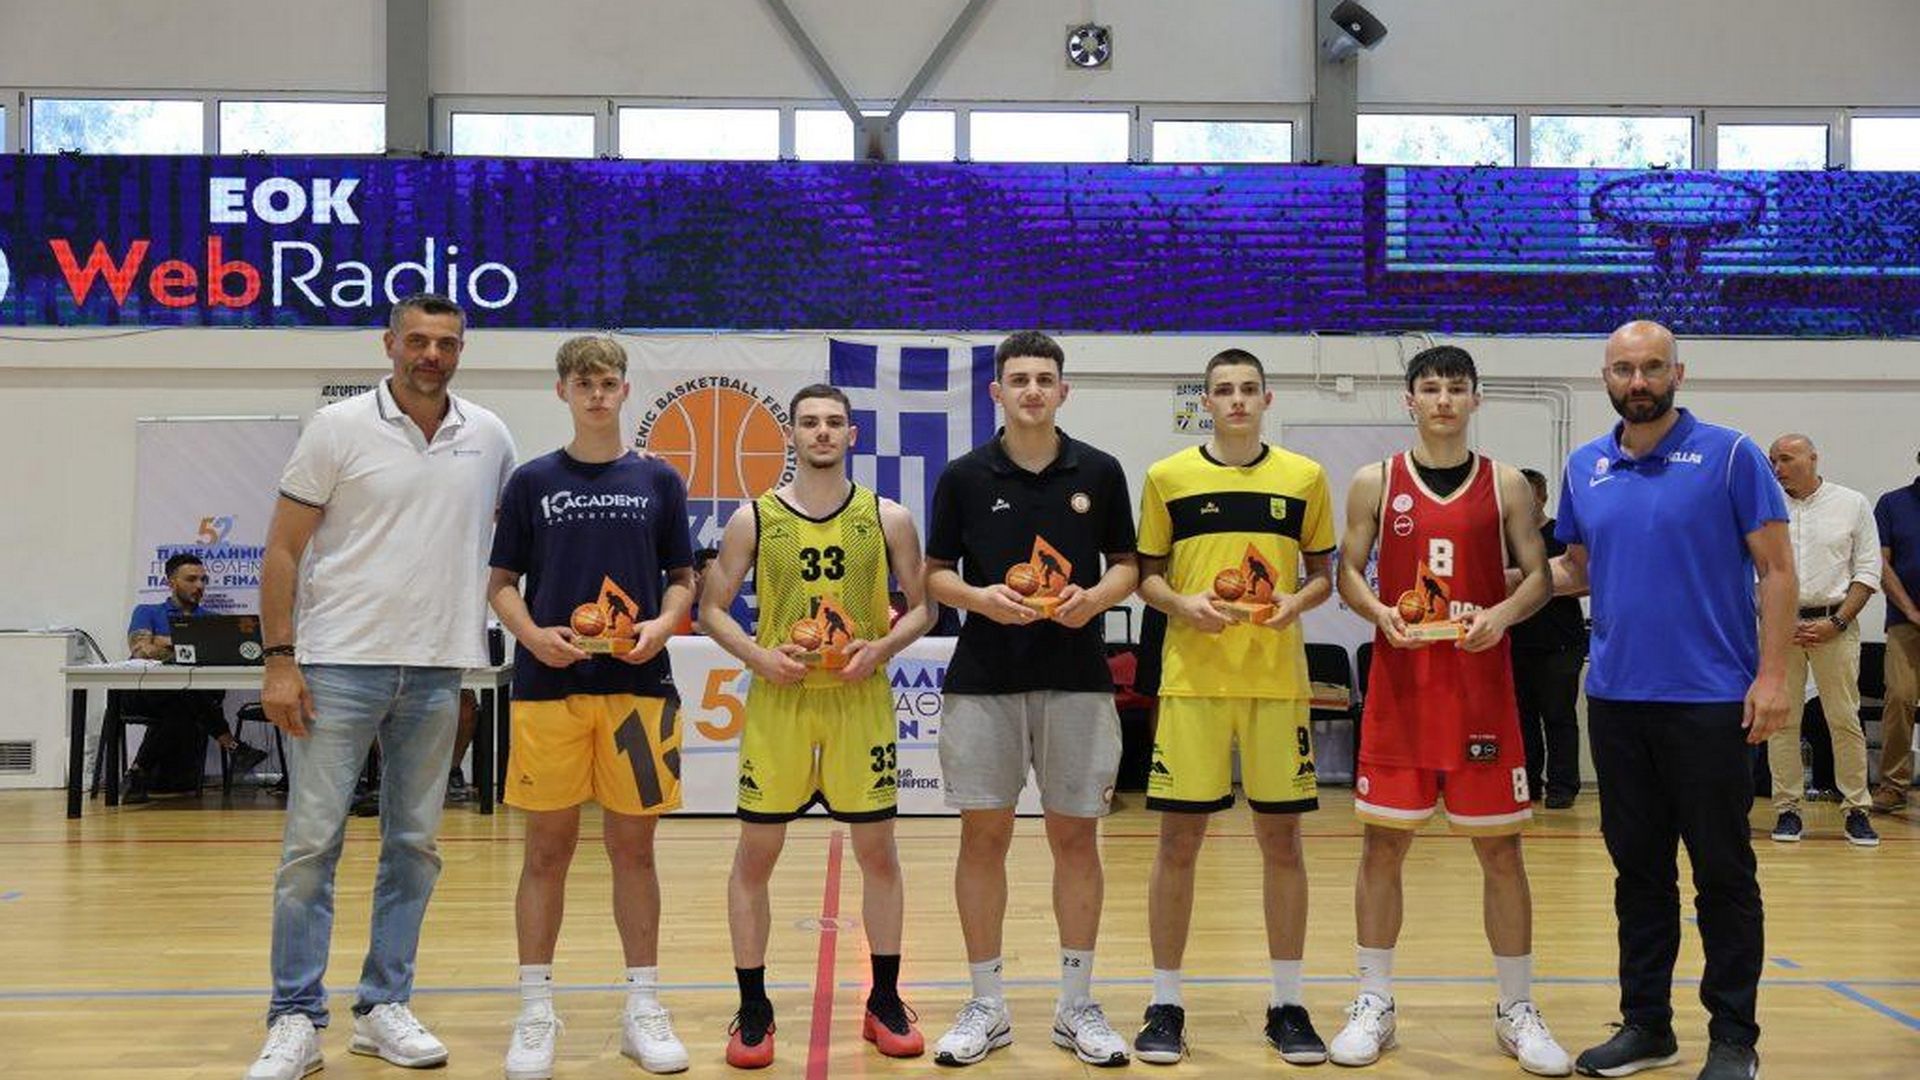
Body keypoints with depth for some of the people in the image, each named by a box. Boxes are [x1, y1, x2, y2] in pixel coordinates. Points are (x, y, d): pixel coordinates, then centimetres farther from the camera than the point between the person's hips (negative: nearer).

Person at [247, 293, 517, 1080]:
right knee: (311, 843, -3)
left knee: (414, 846, 9)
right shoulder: (339, 428, -3)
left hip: (438, 672, 4)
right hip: (339, 665, -3)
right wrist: (279, 660, -9)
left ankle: (384, 1007, 20)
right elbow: (283, 548, -3)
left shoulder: (489, 438, 6)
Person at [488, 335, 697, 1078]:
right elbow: (501, 584, 7)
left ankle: (643, 1006, 16)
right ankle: (536, 1011, 13)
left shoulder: (658, 481, 8)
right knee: (548, 849, 4)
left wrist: (660, 626, -10)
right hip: (548, 685, 0)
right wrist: (532, 634, -12)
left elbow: (683, 581, 10)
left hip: (638, 685, 1)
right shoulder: (533, 481, 6)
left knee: (633, 847, 6)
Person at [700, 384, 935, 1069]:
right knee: (755, 853, 2)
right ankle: (753, 1010, 16)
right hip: (777, 702, 0)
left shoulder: (888, 518, 2)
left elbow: (922, 607, 7)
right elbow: (712, 608, 5)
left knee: (877, 850, 6)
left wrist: (881, 648, -11)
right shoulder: (754, 519, 1)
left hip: (861, 701, 0)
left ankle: (885, 1002, 22)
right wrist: (758, 654, -11)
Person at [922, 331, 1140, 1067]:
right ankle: (987, 1005, 15)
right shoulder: (964, 476, 1)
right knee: (983, 836, 3)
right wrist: (980, 598, -15)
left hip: (1078, 680, 0)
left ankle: (1077, 1005, 17)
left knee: (1075, 837, 5)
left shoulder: (1099, 472, 3)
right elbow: (935, 574, 5)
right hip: (983, 680, 0)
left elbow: (1127, 565, 8)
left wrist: (1094, 597, -12)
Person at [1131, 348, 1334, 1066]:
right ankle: (1165, 1006, 12)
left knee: (1282, 837, 5)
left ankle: (1288, 1005, 17)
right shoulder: (1168, 477, 3)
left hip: (1278, 678, 1)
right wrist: (1183, 604, -12)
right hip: (1191, 678, -1)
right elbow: (1146, 574, 7)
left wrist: (1296, 601, -9)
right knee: (1179, 837, 1)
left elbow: (1324, 571, 12)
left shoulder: (1304, 477, 6)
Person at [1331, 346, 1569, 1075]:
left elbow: (1538, 576, 4)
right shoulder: (1375, 483, 4)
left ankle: (1517, 1011, 16)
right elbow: (1348, 572, 5)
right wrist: (1379, 612, -15)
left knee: (1500, 848, 4)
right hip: (1399, 684, 0)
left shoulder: (1506, 486, 4)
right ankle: (1374, 1004, 15)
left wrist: (1503, 614, -16)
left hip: (1481, 687, 0)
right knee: (1383, 843, 3)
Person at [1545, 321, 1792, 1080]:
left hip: (1712, 699, -4)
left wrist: (1771, 675, -13)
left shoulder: (1729, 454, -5)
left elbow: (1776, 570, -6)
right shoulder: (1585, 468, 8)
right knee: (1638, 869, 11)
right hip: (1615, 698, 4)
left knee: (1723, 874, 3)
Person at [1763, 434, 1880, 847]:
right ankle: (1787, 809, 7)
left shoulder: (1852, 504, 4)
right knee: (1782, 719, 0)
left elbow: (1868, 572, 3)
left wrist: (1837, 623, -7)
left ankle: (1857, 810, 6)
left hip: (1835, 624, -1)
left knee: (1845, 719, -1)